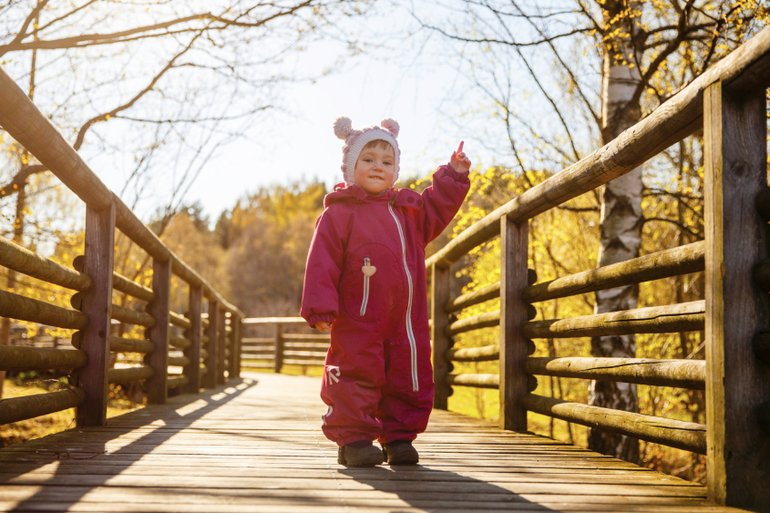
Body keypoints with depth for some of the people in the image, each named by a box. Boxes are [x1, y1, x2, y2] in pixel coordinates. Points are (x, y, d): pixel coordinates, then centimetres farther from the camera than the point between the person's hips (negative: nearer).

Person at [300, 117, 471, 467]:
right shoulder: (339, 213, -2)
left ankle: (399, 438, 18)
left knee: (408, 378, 7)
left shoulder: (408, 210, 15)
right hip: (357, 321, -5)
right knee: (357, 377, -4)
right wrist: (321, 307, -14)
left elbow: (437, 210, 32)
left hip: (406, 321, 5)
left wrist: (453, 176, 20)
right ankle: (354, 440, 6)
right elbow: (322, 263, -7)